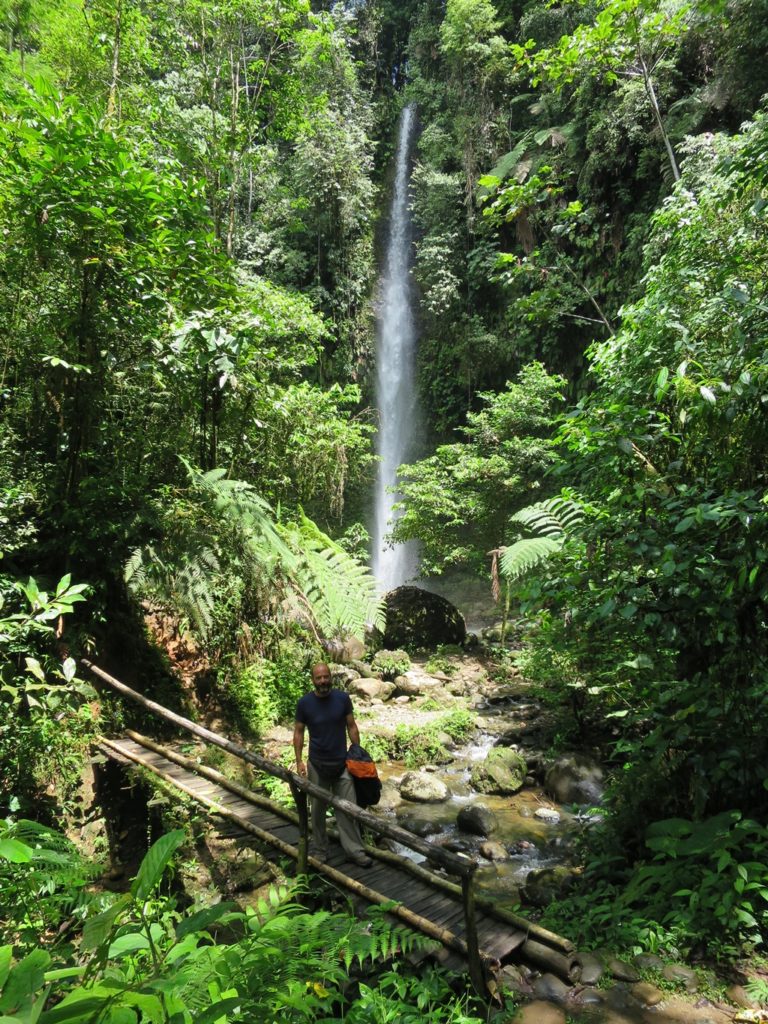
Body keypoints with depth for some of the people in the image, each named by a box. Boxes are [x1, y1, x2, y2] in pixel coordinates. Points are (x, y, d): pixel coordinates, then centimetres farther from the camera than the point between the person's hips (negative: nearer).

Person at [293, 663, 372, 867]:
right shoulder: (304, 703, -11)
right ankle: (319, 851, 27)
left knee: (347, 808, 3)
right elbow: (298, 732, -2)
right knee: (318, 810, 11)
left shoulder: (342, 698, -9)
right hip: (317, 765, 0)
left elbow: (351, 726, 0)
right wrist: (299, 761, -7)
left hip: (342, 763, 0)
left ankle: (355, 851, 13)